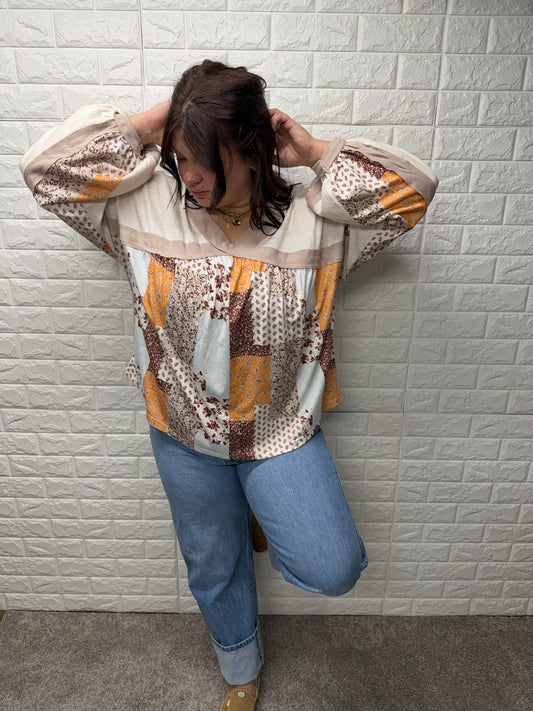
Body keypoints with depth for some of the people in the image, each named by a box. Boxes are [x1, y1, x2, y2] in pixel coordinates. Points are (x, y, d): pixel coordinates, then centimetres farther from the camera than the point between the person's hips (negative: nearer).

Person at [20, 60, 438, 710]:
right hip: (185, 435, 2)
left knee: (333, 570, -10)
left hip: (280, 428, -1)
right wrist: (144, 125, -9)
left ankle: (268, 512, 25)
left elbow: (411, 190, -11)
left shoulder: (310, 219, -9)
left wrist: (314, 152, -12)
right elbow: (47, 166, -9)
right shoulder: (148, 207, -6)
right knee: (213, 566, 22)